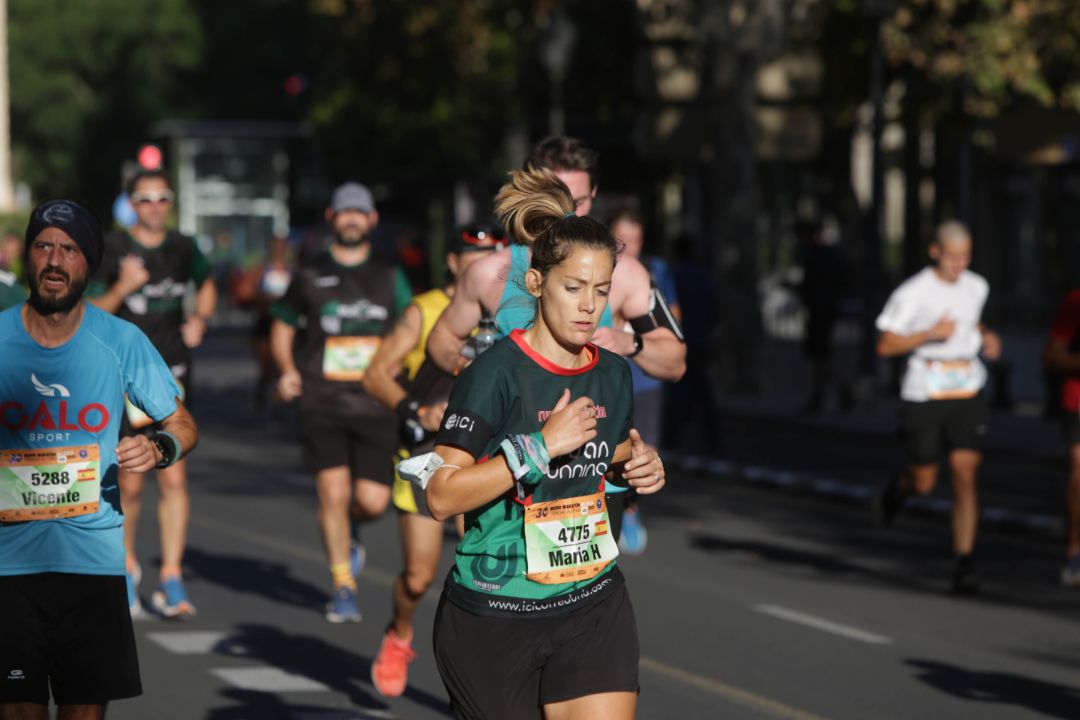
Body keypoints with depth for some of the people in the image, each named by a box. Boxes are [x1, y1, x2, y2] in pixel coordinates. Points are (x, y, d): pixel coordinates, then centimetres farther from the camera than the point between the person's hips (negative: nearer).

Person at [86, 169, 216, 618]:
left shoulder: (183, 249, 6)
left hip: (172, 378, 2)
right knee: (130, 485, 3)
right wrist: (122, 288, -20)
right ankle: (127, 565, 28)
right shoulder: (110, 251, -4)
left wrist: (200, 319, 8)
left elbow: (206, 285, 27)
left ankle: (171, 581, -4)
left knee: (174, 479, -8)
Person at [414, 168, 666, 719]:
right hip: (494, 618, -4)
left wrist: (639, 467, 2)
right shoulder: (495, 374, -15)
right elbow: (441, 497, -21)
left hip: (593, 608, 5)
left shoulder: (613, 374, 5)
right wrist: (541, 445, -25)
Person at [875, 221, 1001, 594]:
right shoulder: (912, 293, -10)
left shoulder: (976, 287, 6)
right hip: (924, 394, -3)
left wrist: (987, 338, 6)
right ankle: (899, 488, 44)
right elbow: (885, 346, -8)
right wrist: (931, 333, -21)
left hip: (967, 393, 3)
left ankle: (964, 565, -8)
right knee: (924, 484, 6)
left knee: (965, 476, -10)